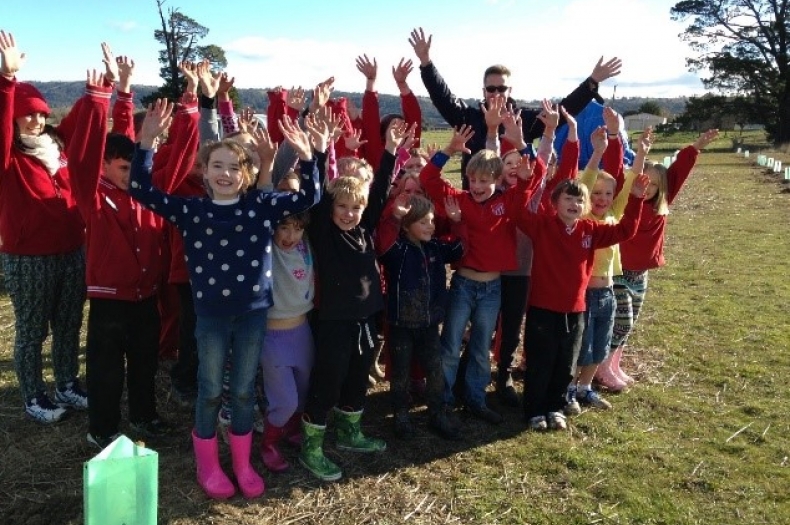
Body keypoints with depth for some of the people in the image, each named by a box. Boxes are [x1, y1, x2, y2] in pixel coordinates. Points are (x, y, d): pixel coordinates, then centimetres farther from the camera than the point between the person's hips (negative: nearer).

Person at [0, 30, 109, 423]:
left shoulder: (58, 144, 6)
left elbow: (87, 124, 12)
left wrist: (99, 91, 0)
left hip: (72, 251, 6)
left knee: (69, 325, 17)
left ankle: (67, 385, 34)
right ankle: (33, 397, 24)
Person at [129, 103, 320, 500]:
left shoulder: (262, 206, 0)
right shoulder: (191, 209, -1)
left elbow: (308, 197, -4)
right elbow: (141, 190, -5)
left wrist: (306, 157, -20)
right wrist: (146, 142, -19)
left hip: (254, 310, 1)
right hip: (210, 312, 0)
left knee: (244, 390, 13)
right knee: (210, 390, 10)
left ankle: (243, 464, 31)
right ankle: (208, 466, 30)